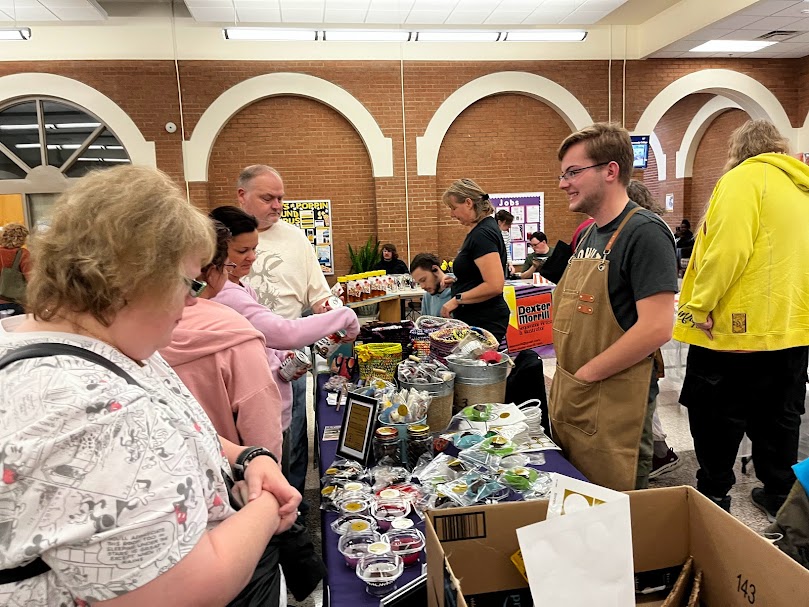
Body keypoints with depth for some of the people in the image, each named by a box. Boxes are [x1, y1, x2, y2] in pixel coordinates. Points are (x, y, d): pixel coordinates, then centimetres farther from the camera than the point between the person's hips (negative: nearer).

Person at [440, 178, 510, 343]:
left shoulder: (483, 234, -18)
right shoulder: (479, 230, 13)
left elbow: (494, 285, -26)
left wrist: (457, 299, -19)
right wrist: (456, 280, 13)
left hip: (484, 322, -10)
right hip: (473, 318, 10)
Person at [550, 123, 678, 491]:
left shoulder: (644, 233, -15)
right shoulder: (589, 234, 12)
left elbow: (657, 328, -23)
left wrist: (585, 374, -16)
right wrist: (564, 376, 8)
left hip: (614, 403, -8)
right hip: (569, 397, 8)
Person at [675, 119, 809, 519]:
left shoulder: (744, 178, -9)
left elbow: (727, 249, -21)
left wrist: (699, 306, -15)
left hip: (737, 327, -8)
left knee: (716, 417, 4)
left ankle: (712, 497, 14)